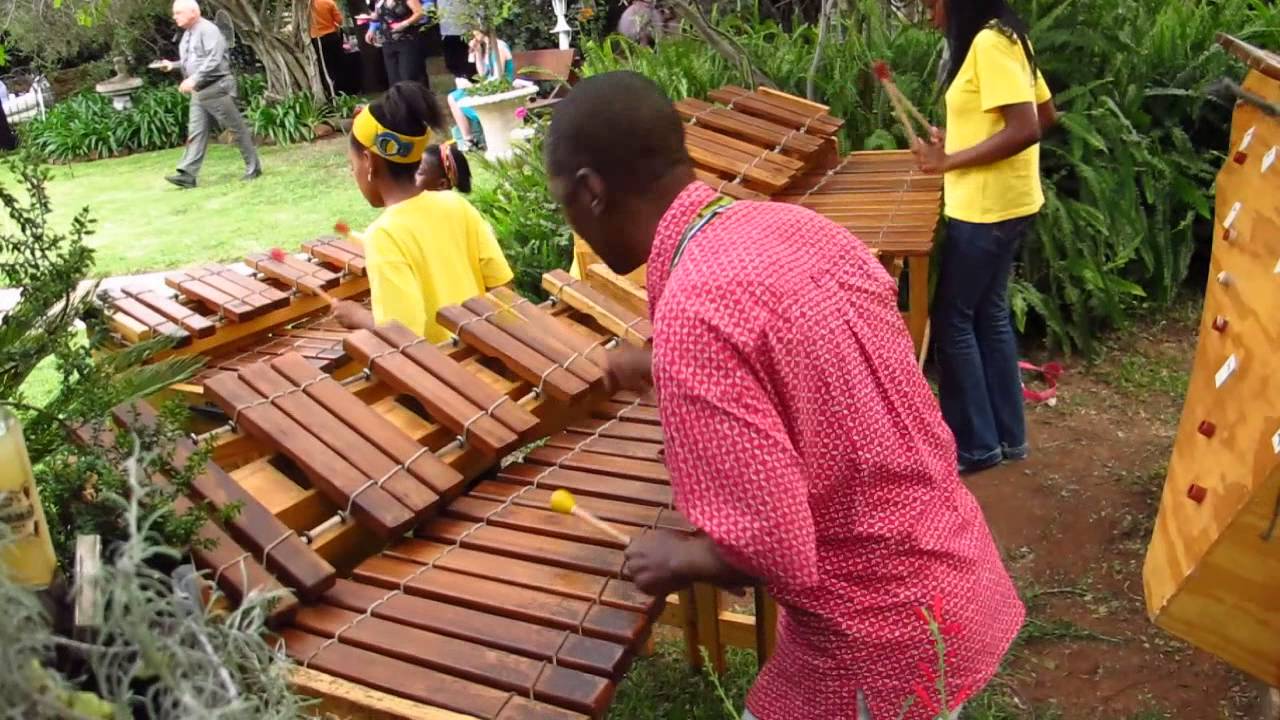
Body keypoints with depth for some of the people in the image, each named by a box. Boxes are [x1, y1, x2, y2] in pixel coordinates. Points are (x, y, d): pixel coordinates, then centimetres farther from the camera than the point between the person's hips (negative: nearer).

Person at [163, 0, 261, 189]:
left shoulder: (208, 30, -12)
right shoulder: (187, 34, 16)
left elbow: (213, 60, -24)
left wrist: (194, 79, -28)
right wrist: (173, 65, 9)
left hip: (217, 88, -9)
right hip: (199, 91, 9)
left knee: (237, 128, 1)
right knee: (196, 132, 2)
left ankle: (253, 167, 12)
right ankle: (188, 174, -3)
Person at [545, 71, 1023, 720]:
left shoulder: (694, 314, -27)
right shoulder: (787, 224, -2)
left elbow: (770, 550, -27)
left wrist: (679, 557, -7)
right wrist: (660, 369, 24)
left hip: (885, 641, -8)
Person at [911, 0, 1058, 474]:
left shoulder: (988, 43, -18)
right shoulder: (1004, 38, 12)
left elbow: (1025, 129, -25)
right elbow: (1045, 115, 17)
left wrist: (950, 162, -20)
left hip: (987, 208, -10)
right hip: (999, 204, 10)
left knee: (952, 321, 0)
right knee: (989, 316, 16)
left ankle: (976, 444, 9)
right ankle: (1007, 435, 25)